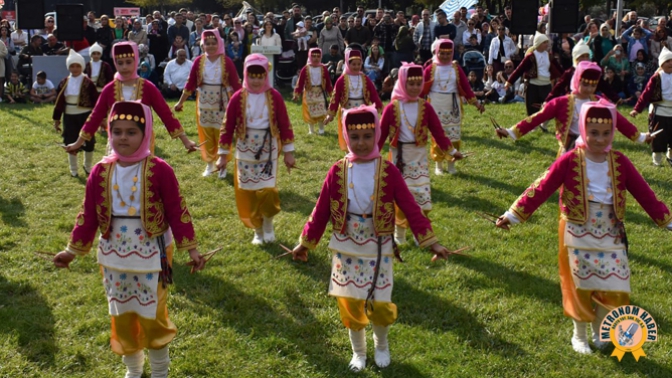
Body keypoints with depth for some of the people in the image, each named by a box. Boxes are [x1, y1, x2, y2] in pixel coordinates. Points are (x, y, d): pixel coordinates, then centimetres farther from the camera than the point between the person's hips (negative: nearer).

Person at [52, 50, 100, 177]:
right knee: (71, 144, 9)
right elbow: (59, 102, 6)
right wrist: (56, 119, 7)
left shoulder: (88, 83, -7)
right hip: (69, 117, 2)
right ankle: (73, 170, 22)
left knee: (89, 143, 6)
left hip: (85, 116, -2)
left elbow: (96, 101, -6)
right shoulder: (64, 83, 2)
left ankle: (88, 167, 28)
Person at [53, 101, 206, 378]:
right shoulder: (101, 171, -2)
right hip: (114, 254, 4)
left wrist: (191, 249, -8)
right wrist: (72, 250, 6)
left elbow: (177, 211, -8)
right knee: (121, 315, 13)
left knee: (152, 315, 3)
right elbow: (89, 215, 5)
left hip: (151, 253, -3)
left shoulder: (159, 170, -12)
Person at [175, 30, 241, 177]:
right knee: (206, 134, 10)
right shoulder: (199, 61, -3)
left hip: (222, 104, -2)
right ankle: (209, 163, 25)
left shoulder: (227, 62, -10)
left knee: (222, 135, 5)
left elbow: (235, 84, -8)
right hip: (204, 103, 2)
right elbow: (190, 84, 3)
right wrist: (181, 102, 5)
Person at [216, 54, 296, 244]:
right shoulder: (238, 98, -6)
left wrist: (288, 151, 1)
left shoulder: (274, 97, -5)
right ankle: (257, 230, 25)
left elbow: (284, 124, 0)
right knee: (248, 193, 6)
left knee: (267, 191, -8)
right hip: (245, 152, 1)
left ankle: (268, 225, 18)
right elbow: (228, 126, -2)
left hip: (268, 150, -1)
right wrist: (223, 154, -1)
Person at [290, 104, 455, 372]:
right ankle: (358, 352, 32)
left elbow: (411, 209, -7)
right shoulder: (338, 171, -5)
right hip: (346, 248, 1)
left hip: (378, 249, -1)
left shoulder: (388, 171, -8)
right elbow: (321, 211, 2)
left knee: (379, 305, 0)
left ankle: (381, 345, 33)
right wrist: (306, 243, 5)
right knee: (350, 303, 7)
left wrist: (431, 242, -11)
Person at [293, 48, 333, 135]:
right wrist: (296, 94, -13)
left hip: (320, 93, 0)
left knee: (321, 112, -1)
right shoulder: (305, 69, -6)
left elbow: (328, 82, 4)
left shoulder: (323, 68, -1)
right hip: (309, 93, 0)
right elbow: (300, 82, -7)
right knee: (310, 112, 5)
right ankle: (311, 130, 18)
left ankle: (321, 129, 14)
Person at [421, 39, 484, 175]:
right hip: (436, 108, -2)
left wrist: (476, 102, -2)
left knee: (454, 135, 3)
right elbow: (423, 88, -4)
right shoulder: (431, 69, -4)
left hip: (453, 107, 2)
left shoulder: (456, 68, 2)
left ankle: (451, 164, 16)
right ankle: (438, 165, 15)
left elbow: (465, 86, 2)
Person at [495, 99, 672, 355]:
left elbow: (644, 194, 1)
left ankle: (599, 330, 30)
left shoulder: (620, 162, -3)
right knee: (580, 286, 6)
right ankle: (579, 335, 27)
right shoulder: (570, 161, -12)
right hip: (579, 234, -3)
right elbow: (542, 188, -15)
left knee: (612, 288, 5)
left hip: (611, 235, 3)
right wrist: (514, 215, -20)